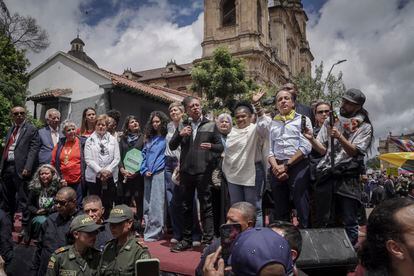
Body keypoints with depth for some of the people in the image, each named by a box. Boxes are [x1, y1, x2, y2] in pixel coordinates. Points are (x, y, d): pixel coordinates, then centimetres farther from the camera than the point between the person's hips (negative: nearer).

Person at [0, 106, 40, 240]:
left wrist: (27, 168, -19)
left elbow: (33, 149, -11)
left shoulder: (31, 129, -2)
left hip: (20, 168, -7)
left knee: (22, 199, -3)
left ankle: (25, 227, 4)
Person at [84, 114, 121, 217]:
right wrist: (100, 171, -13)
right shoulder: (90, 140, 5)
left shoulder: (113, 140, 9)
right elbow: (88, 159, -3)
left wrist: (108, 170, -10)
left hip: (110, 177, 1)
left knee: (109, 204, 4)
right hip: (94, 177, -1)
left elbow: (117, 158, 3)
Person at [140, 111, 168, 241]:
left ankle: (154, 232, 0)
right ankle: (148, 229, 19)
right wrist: (144, 170, 5)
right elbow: (144, 154, 19)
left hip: (160, 173, -6)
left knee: (156, 204, -6)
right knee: (147, 204, 9)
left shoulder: (166, 137, -1)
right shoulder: (149, 138, 17)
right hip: (148, 175, 6)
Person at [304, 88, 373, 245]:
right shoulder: (331, 121, 13)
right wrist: (311, 139, -10)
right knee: (322, 221, 8)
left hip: (348, 179, -2)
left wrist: (339, 136, -22)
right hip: (326, 176, 3)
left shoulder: (364, 127, 5)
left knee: (349, 223, 2)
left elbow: (355, 152, -9)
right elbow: (323, 150, 7)